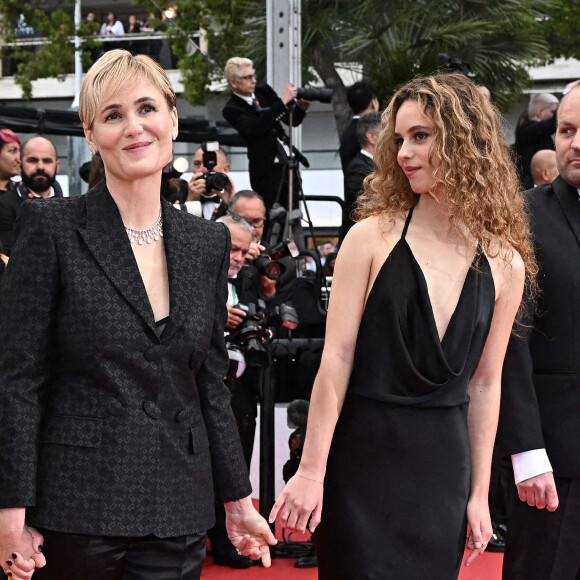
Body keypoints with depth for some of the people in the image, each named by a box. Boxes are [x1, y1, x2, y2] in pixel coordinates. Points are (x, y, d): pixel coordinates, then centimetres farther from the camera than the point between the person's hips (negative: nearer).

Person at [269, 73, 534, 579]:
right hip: (364, 456, -3)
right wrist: (311, 471, -11)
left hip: (443, 462, 3)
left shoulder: (505, 264, 3)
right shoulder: (373, 237, -6)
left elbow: (485, 383, 8)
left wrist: (479, 493, 8)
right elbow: (336, 360, -8)